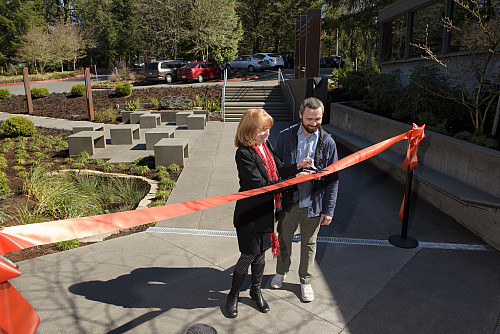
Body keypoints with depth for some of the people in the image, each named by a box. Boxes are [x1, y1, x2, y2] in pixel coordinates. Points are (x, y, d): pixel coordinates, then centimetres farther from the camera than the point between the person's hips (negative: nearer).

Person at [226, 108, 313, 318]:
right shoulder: (244, 154, -21)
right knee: (248, 255, 6)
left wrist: (298, 166, -8)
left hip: (266, 210, 7)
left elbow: (280, 171, 9)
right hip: (249, 214, -7)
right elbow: (259, 184, -25)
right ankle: (233, 294, 30)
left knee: (260, 253, 19)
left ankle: (256, 290, 41)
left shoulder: (266, 145, 5)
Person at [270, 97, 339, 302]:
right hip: (288, 200, 1)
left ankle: (305, 281, 37)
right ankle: (281, 271, 44)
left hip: (313, 204, 0)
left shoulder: (328, 143, -7)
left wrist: (329, 210, -5)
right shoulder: (286, 136, -7)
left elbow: (333, 179, -3)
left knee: (309, 243, 15)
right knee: (284, 239, 18)